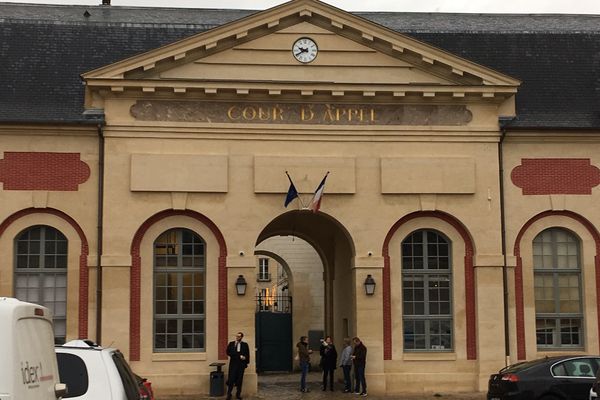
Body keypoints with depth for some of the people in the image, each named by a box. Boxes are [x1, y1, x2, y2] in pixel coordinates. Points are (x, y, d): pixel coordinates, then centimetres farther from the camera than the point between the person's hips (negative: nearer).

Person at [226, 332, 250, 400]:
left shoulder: (245, 345, 8)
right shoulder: (231, 344, 8)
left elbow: (247, 354, 8)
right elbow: (228, 352, -3)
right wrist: (239, 356, -12)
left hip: (241, 364, 1)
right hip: (233, 364, -1)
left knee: (239, 380, 2)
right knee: (231, 379, -8)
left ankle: (238, 394, 9)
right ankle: (229, 394, -4)